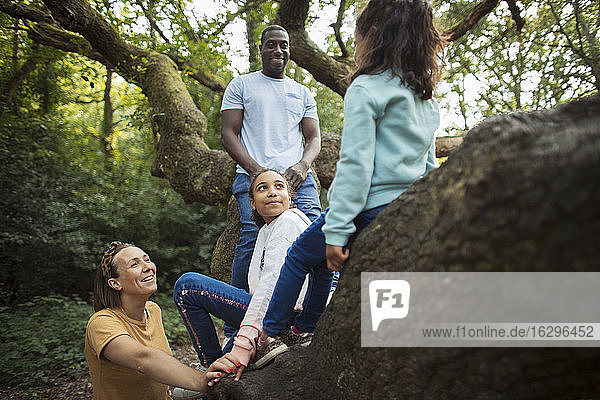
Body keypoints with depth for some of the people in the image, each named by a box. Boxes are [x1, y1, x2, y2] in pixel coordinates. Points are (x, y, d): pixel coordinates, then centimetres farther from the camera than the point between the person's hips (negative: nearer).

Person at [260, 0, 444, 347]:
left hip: (370, 211, -8)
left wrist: (337, 230, -16)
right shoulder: (427, 98, 15)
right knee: (322, 258, 25)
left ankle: (271, 332, 27)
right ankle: (307, 328, 34)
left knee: (299, 256, 16)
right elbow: (430, 167, 17)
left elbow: (356, 165, -17)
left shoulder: (365, 89, -10)